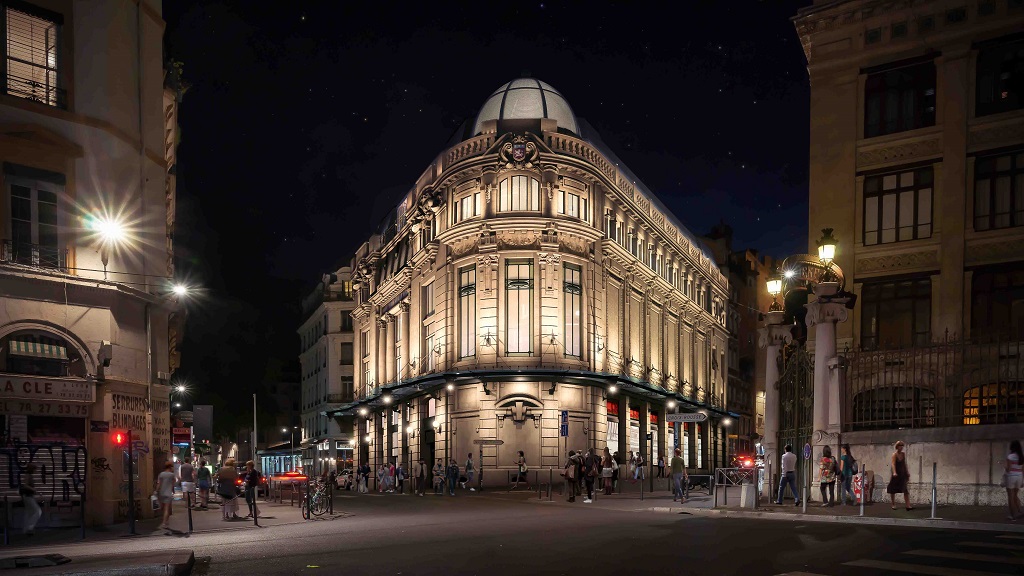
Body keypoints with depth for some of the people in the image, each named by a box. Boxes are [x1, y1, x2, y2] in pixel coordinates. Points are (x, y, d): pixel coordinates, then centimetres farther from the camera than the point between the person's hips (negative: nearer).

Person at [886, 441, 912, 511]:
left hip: (903, 474, 5)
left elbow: (905, 464, 14)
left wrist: (907, 473, 13)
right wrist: (894, 472, -35)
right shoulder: (894, 454, -10)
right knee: (893, 490, 4)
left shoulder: (903, 454, 7)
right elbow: (893, 464, -22)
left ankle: (908, 505, -6)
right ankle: (893, 505, 16)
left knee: (906, 490, -3)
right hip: (896, 475, -5)